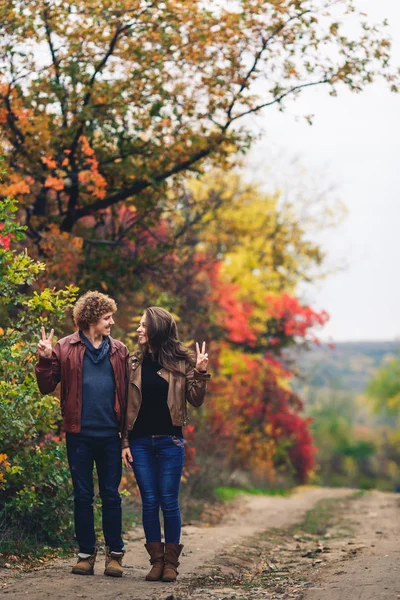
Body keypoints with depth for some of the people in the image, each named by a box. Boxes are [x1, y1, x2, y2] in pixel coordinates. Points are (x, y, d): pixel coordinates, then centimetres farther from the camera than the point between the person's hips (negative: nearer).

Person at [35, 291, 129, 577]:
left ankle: (115, 554, 14)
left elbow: (127, 393, 4)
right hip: (79, 435, -1)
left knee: (111, 495, 5)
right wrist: (45, 359, -14)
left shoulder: (119, 350, 7)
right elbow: (47, 387, 2)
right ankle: (86, 553, 16)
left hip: (110, 435, 1)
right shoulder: (65, 348, 2)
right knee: (83, 495, 7)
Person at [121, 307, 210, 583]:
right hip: (140, 442, 2)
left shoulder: (181, 361, 0)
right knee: (149, 502, 3)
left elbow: (196, 400, -1)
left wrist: (201, 373, -15)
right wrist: (125, 442, 3)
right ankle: (156, 561, 10)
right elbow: (126, 405, 7)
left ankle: (171, 562, 7)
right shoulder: (134, 362, 6)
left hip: (170, 441, -2)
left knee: (169, 501, -1)